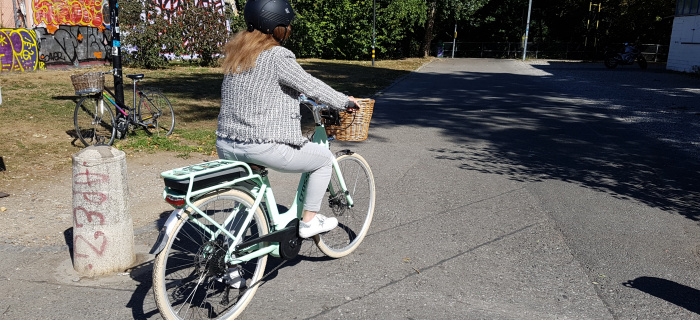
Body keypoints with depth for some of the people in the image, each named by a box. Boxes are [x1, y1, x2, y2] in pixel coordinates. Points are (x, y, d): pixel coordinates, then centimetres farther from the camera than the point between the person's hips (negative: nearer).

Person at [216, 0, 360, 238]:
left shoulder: (235, 52, 13)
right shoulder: (277, 56, -12)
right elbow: (310, 86, -8)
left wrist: (298, 96, 33)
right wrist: (345, 102, 7)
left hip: (226, 147, 8)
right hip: (264, 146, -8)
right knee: (325, 158, 12)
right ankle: (309, 221, 17)